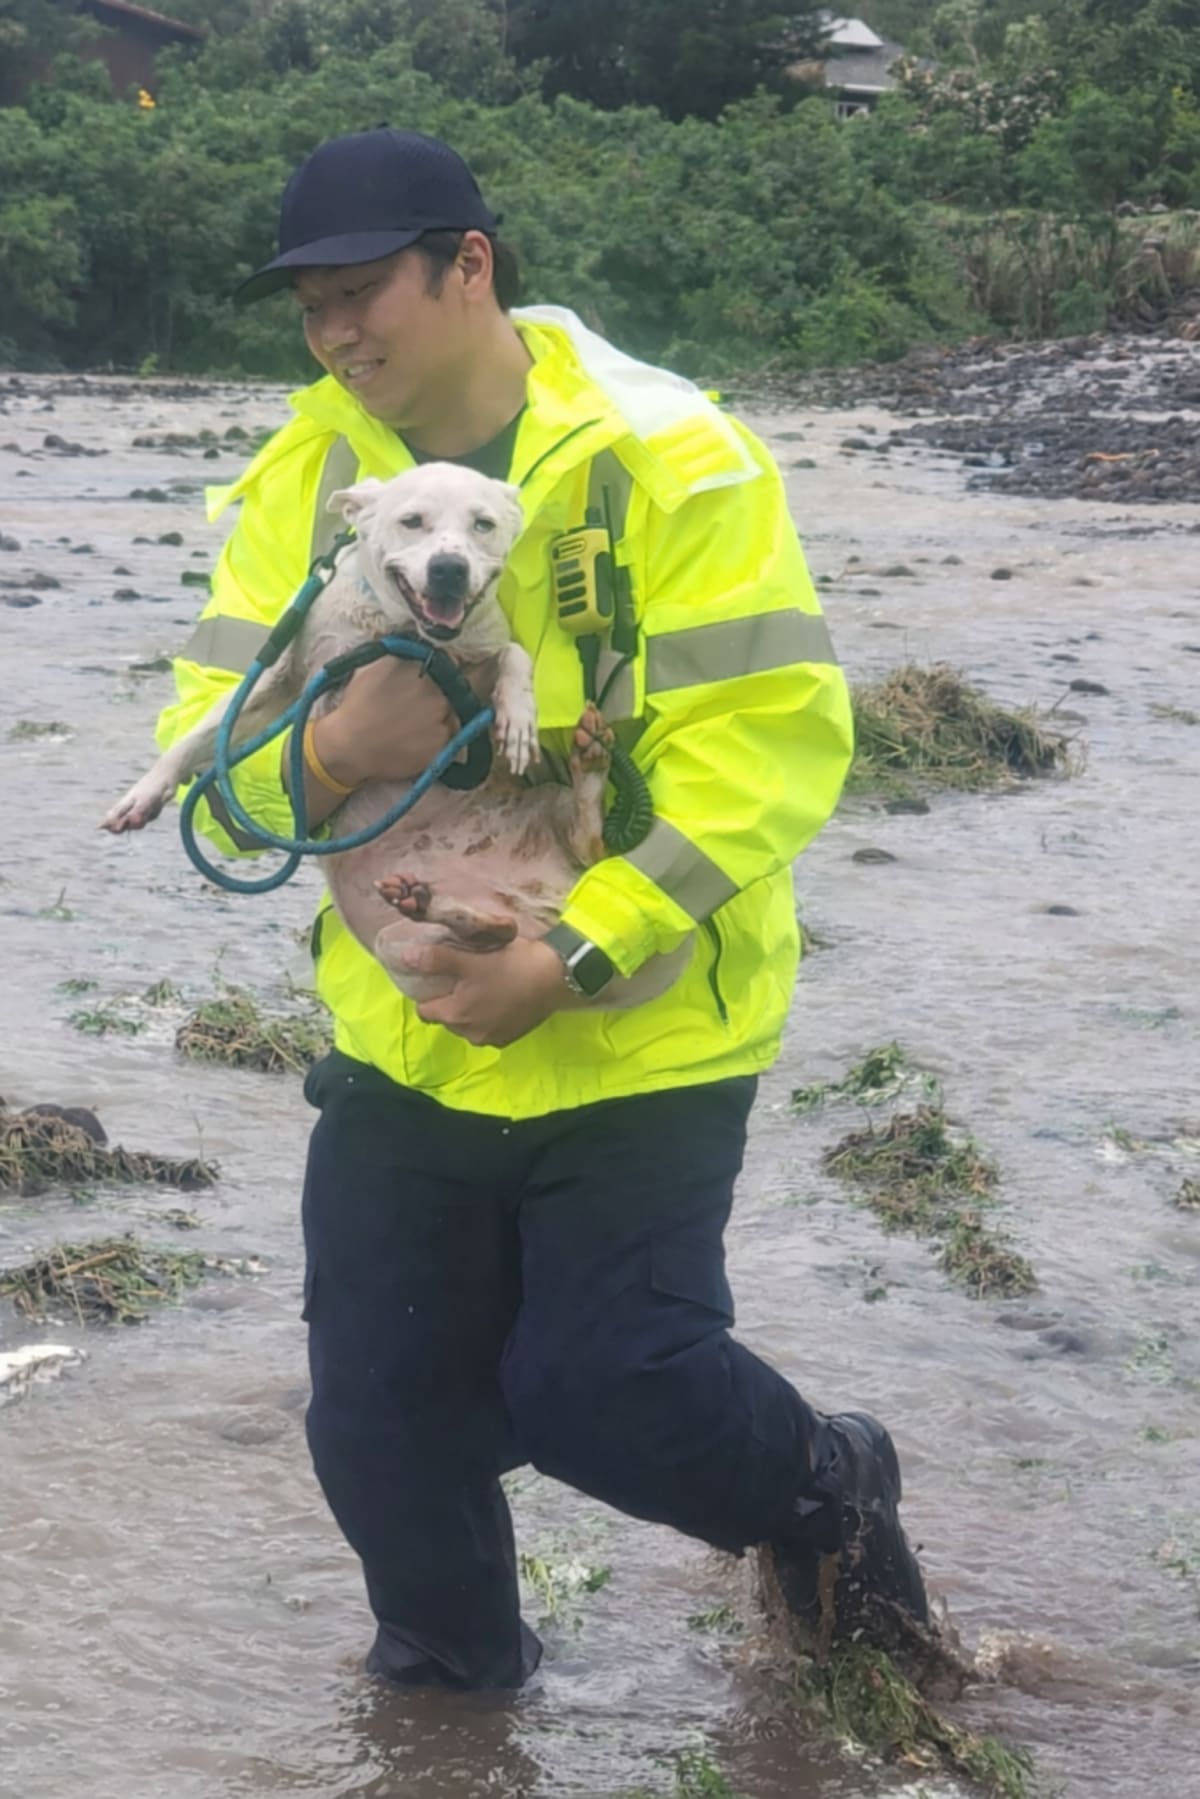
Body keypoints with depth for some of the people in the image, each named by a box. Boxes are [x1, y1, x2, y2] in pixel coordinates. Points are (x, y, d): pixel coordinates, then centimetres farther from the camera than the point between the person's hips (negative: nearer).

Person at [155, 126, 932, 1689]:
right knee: (380, 1414, 8)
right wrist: (330, 754, -25)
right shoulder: (309, 474, -1)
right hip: (404, 1034, 5)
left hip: (644, 1044, -4)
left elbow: (775, 742, -19)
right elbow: (205, 740, -1)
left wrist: (575, 956, -23)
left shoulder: (667, 461, -15)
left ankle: (826, 1488, 30)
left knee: (594, 1387, -3)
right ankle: (451, 1676, 36)